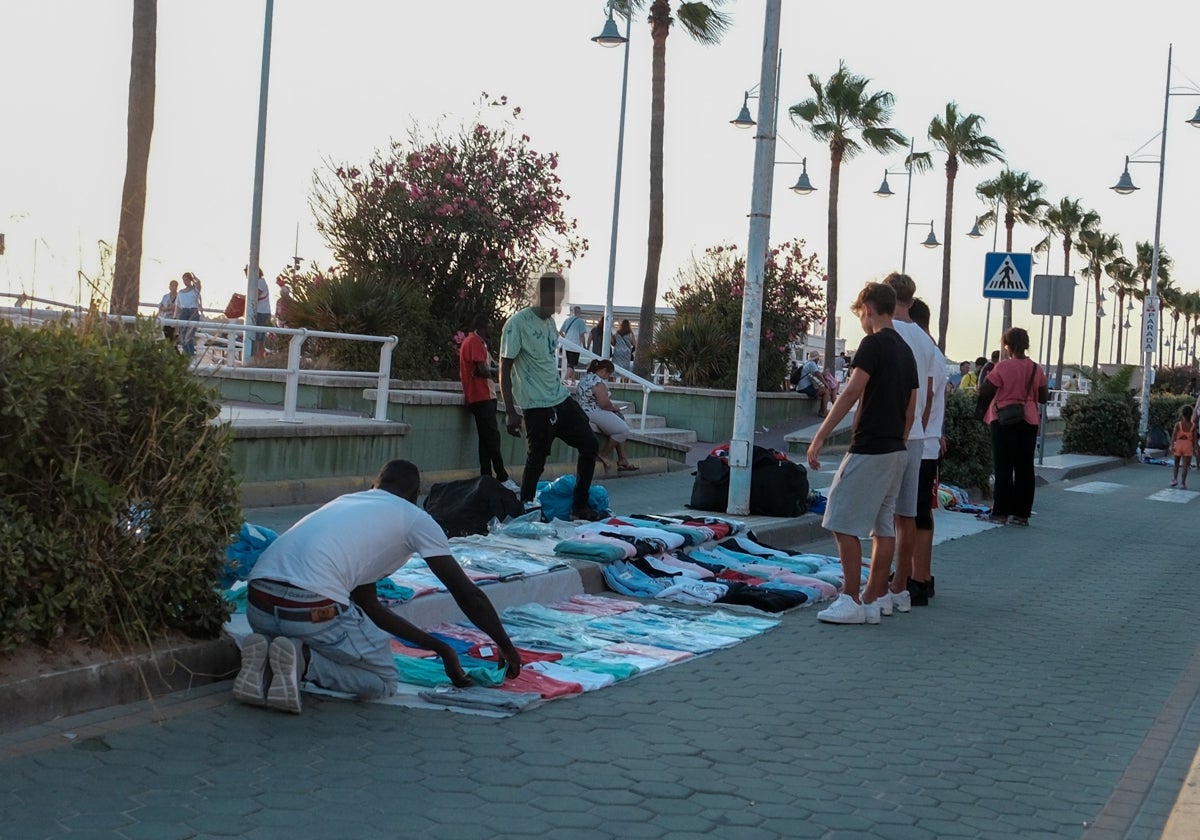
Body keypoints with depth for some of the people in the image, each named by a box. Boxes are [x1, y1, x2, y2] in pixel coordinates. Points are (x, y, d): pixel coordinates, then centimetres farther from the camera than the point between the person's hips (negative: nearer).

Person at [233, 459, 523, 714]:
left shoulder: (345, 501, 31)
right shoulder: (415, 519, 13)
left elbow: (369, 609, 33)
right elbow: (469, 596, 14)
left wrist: (440, 647, 37)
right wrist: (507, 648, 30)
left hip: (257, 601, 7)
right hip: (312, 608, -7)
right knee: (382, 680, 16)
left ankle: (264, 659, 5)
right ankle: (304, 659, -9)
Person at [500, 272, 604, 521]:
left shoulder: (549, 322, 12)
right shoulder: (518, 323, -13)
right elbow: (505, 368, -13)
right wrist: (510, 412, -16)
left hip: (561, 399, 8)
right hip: (537, 406, -8)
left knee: (590, 445, 8)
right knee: (537, 458, -3)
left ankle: (580, 506, 18)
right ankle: (525, 508, 13)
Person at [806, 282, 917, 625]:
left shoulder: (873, 344, -12)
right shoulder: (906, 350, 15)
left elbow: (851, 393, -19)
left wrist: (820, 437, -19)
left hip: (869, 449, -9)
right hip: (896, 450, 9)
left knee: (844, 524, -6)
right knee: (884, 526, 10)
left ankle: (851, 602, -7)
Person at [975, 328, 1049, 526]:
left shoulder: (1002, 367, -12)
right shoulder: (1037, 369, 3)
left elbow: (985, 391, -9)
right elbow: (1043, 397, 9)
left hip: (1004, 421, -4)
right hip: (1029, 421, 4)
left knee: (1003, 467, -1)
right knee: (1025, 467, 7)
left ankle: (1000, 513, -1)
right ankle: (1021, 513, 9)